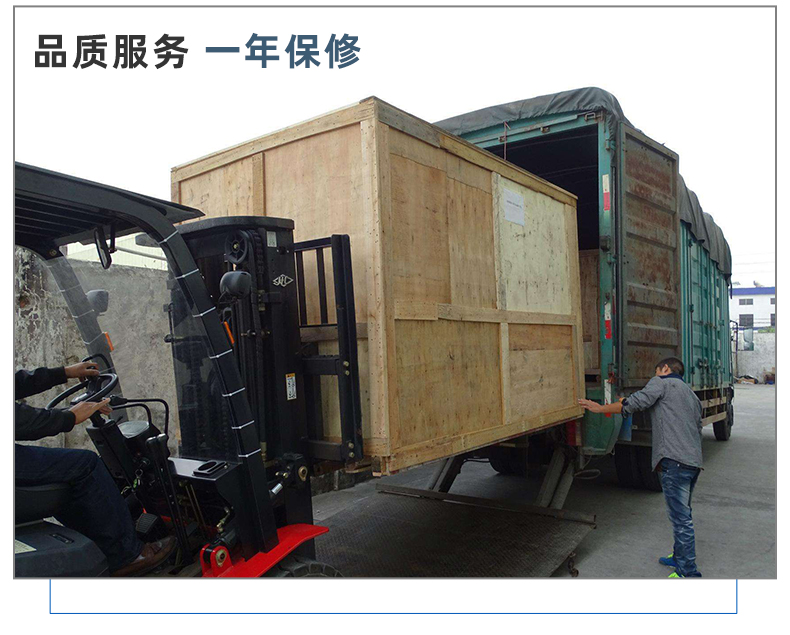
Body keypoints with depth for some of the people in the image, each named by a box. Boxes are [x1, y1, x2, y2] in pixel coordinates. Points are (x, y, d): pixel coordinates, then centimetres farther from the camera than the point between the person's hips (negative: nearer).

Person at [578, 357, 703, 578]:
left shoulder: (661, 383, 1)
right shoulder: (692, 395, 26)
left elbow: (635, 403, -11)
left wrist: (600, 408, -4)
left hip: (674, 461, -9)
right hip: (694, 462, 9)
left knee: (681, 517, -4)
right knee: (683, 513, 21)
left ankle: (688, 572, 1)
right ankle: (680, 557, 34)